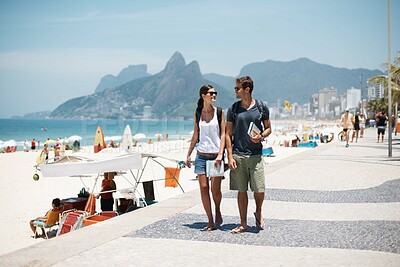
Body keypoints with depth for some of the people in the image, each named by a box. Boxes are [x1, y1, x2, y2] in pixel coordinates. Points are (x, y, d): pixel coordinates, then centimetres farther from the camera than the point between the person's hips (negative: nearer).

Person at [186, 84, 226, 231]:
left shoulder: (219, 112, 1)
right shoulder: (197, 113, 7)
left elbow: (223, 134, -3)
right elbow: (195, 135, 14)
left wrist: (220, 154, -13)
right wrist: (189, 154, 12)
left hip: (216, 155, -2)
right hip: (201, 155, 2)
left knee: (215, 189, -2)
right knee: (203, 188, -2)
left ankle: (217, 211, 29)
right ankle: (211, 222, 7)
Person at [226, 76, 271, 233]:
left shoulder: (261, 107, 3)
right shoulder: (233, 109, 5)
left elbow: (268, 128, 13)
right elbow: (228, 134, 5)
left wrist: (261, 136, -10)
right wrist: (230, 157, -4)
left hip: (255, 155, -1)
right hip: (238, 155, 1)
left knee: (259, 190, -4)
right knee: (241, 191, 4)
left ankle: (258, 212, 28)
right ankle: (243, 224, 14)